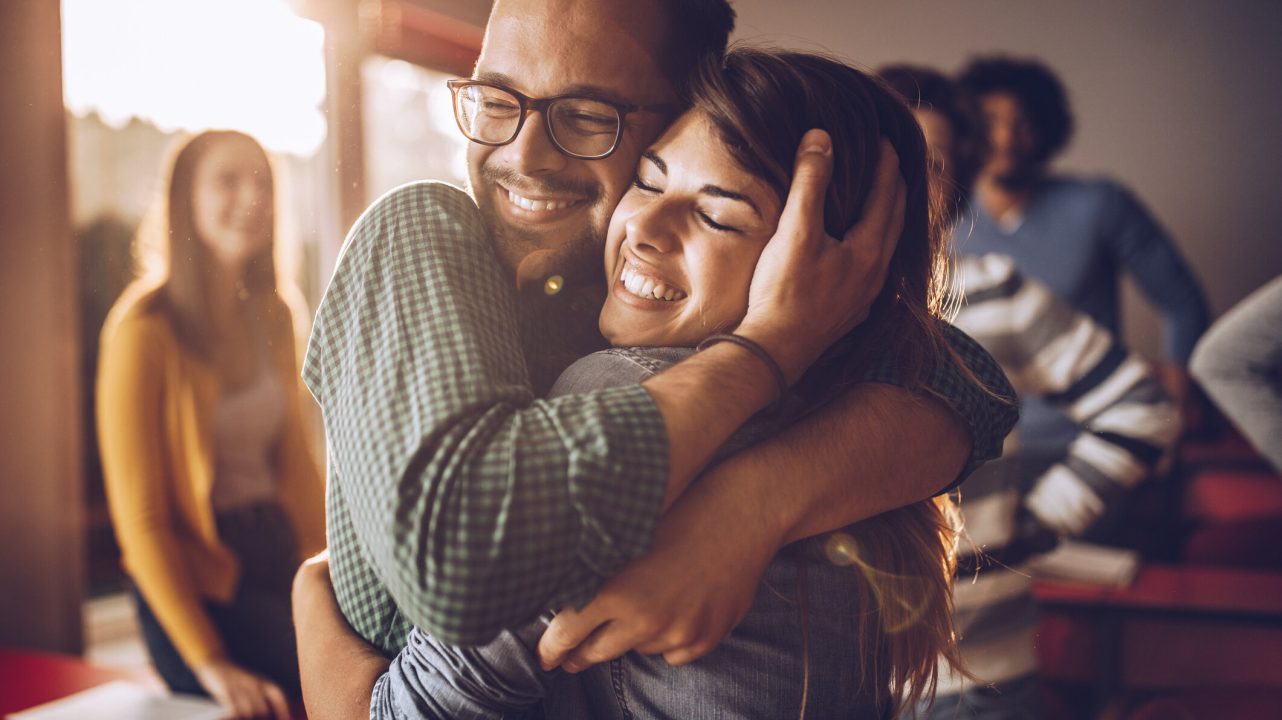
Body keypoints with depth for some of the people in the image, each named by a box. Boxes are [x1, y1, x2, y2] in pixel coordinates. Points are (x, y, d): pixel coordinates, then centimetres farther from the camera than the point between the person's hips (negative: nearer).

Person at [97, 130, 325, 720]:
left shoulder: (271, 315, 9)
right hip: (199, 587, -6)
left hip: (281, 560, 6)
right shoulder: (145, 330, -10)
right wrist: (209, 663, -16)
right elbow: (140, 517, -11)